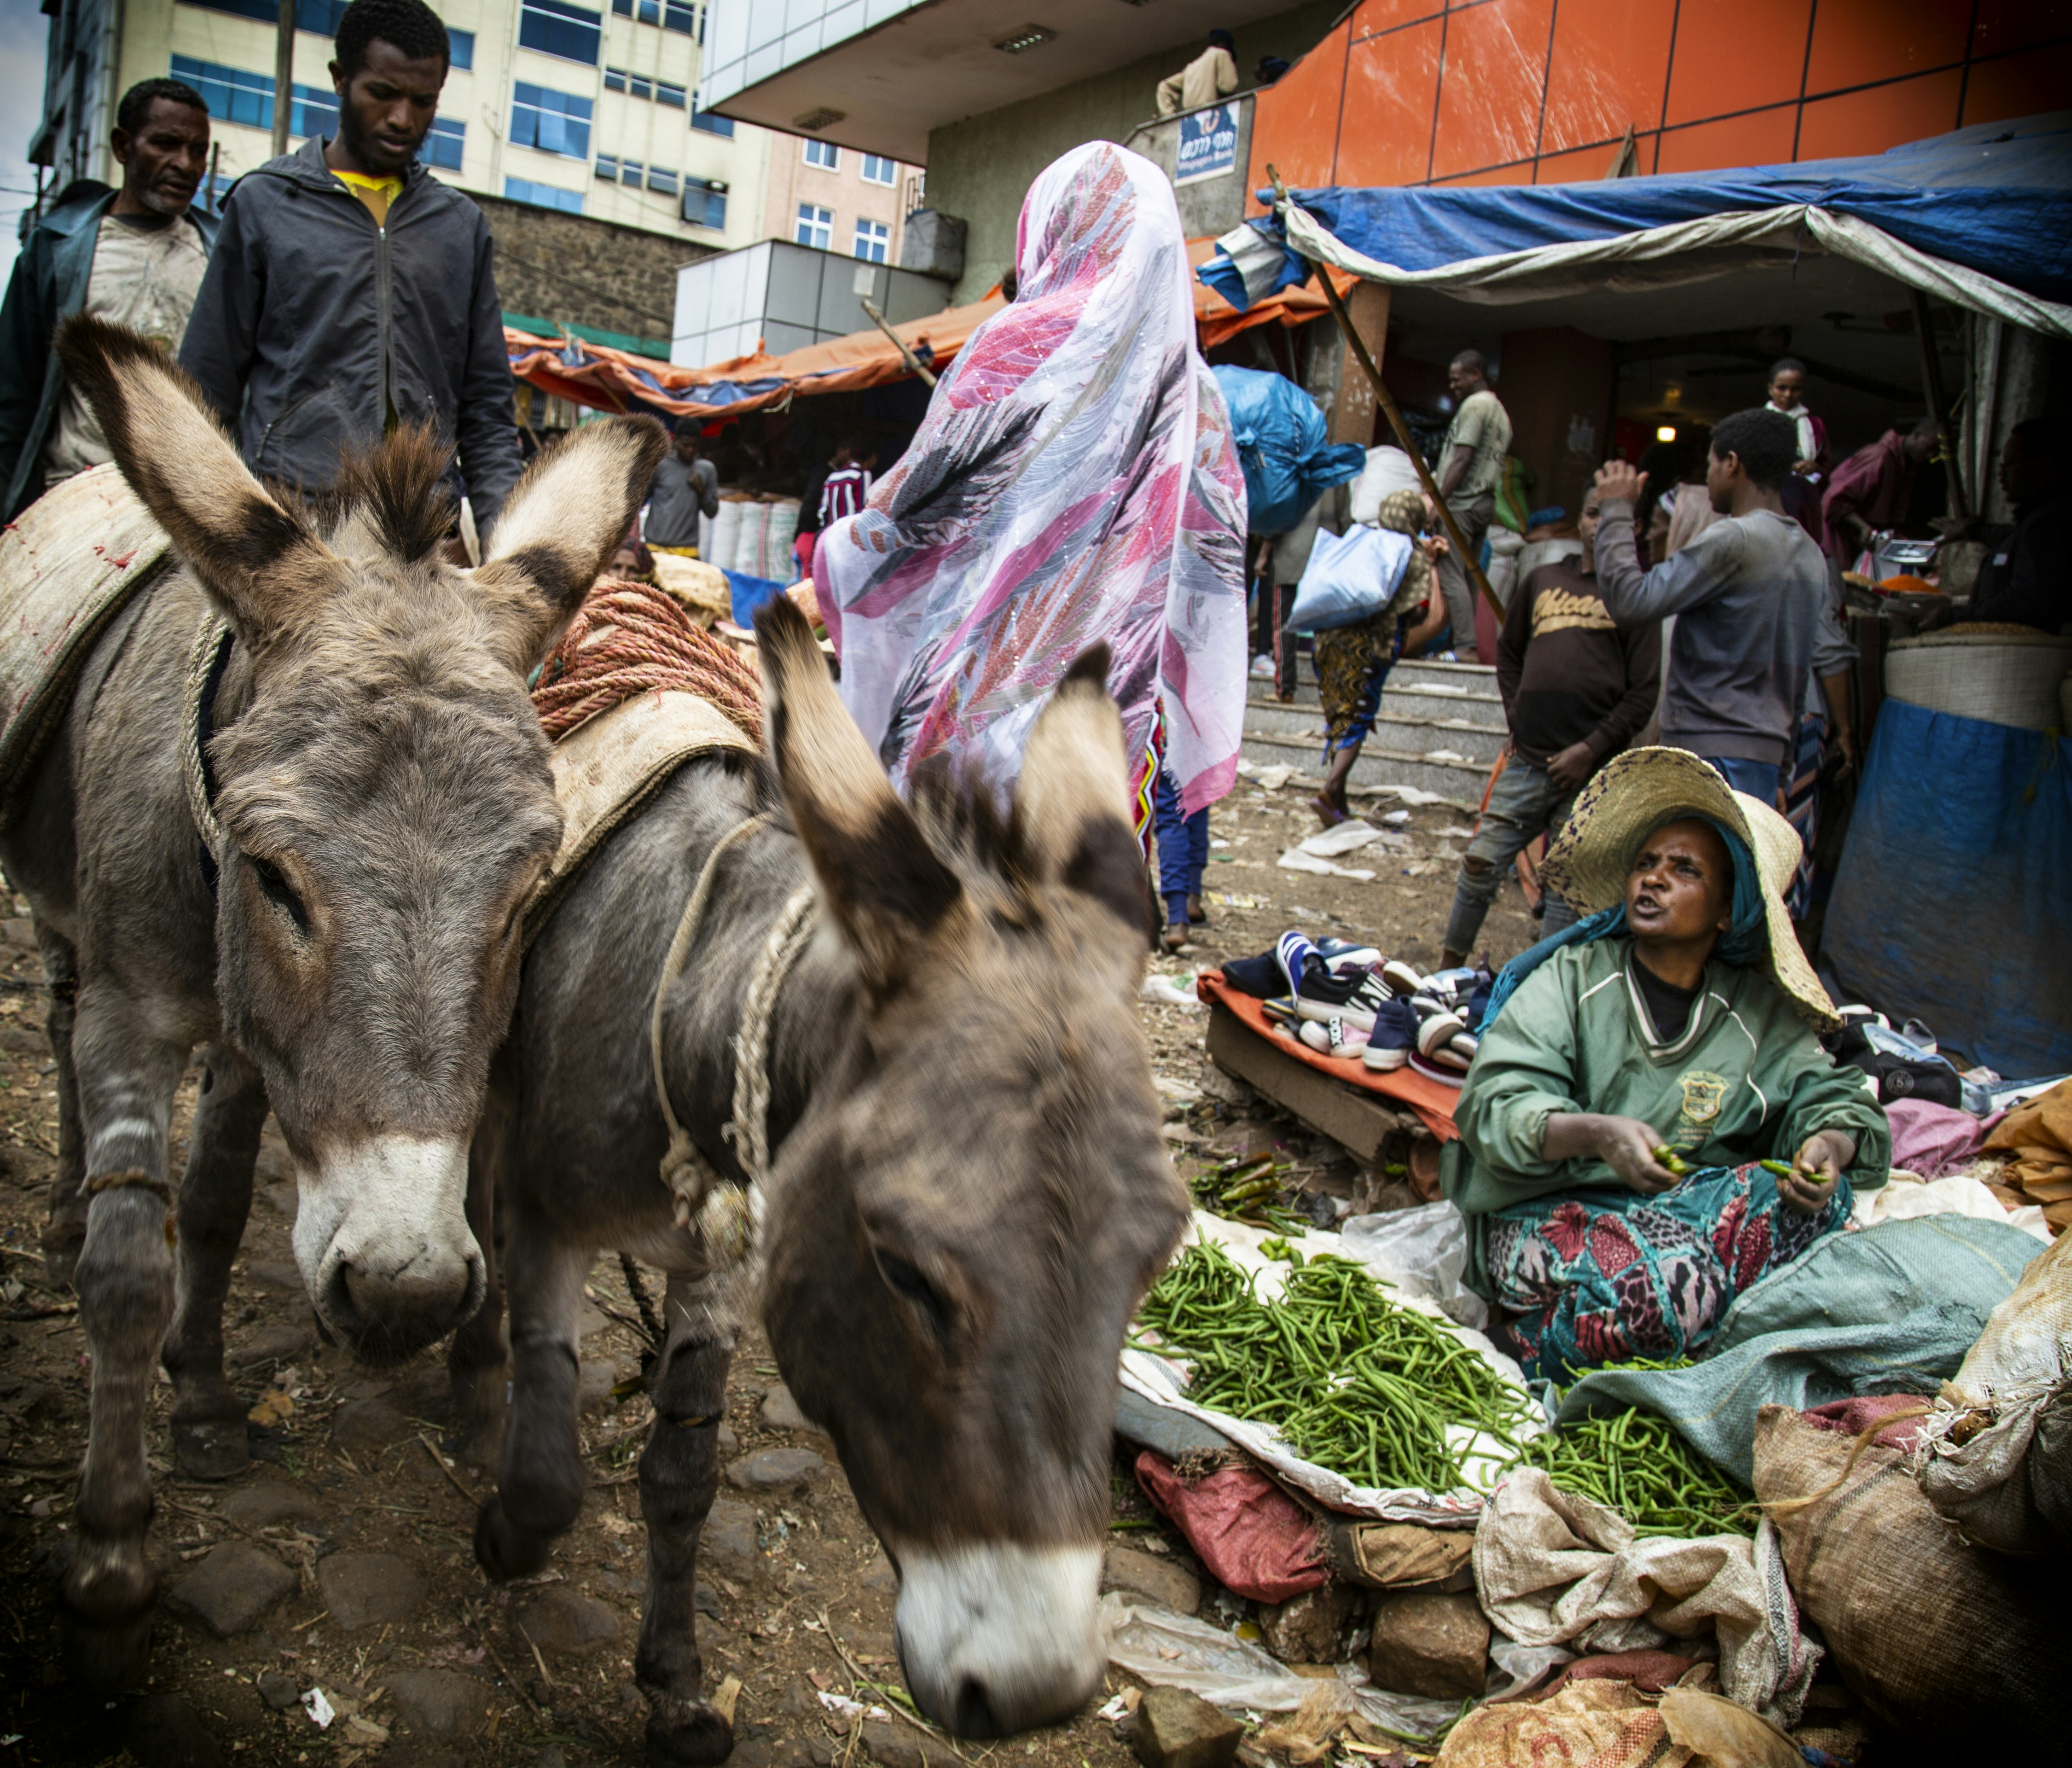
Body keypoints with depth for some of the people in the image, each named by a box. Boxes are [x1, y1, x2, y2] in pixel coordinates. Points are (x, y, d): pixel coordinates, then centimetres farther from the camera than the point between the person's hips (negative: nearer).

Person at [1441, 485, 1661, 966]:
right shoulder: (1543, 580, 14)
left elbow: (1644, 692, -2)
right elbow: (1508, 653, 25)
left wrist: (1592, 749, -10)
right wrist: (1516, 720, 12)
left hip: (1590, 769, -3)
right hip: (1527, 759, 3)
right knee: (1480, 863, 2)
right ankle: (1448, 969, 16)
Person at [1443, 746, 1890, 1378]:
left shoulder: (1762, 1014, 13)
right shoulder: (1570, 976, 2)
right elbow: (1496, 1106, -10)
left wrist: (1827, 1146, -17)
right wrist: (1596, 1134, -30)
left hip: (1691, 1208, 5)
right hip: (1546, 1213, -5)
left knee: (1817, 1191, -25)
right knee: (1662, 1279, -37)